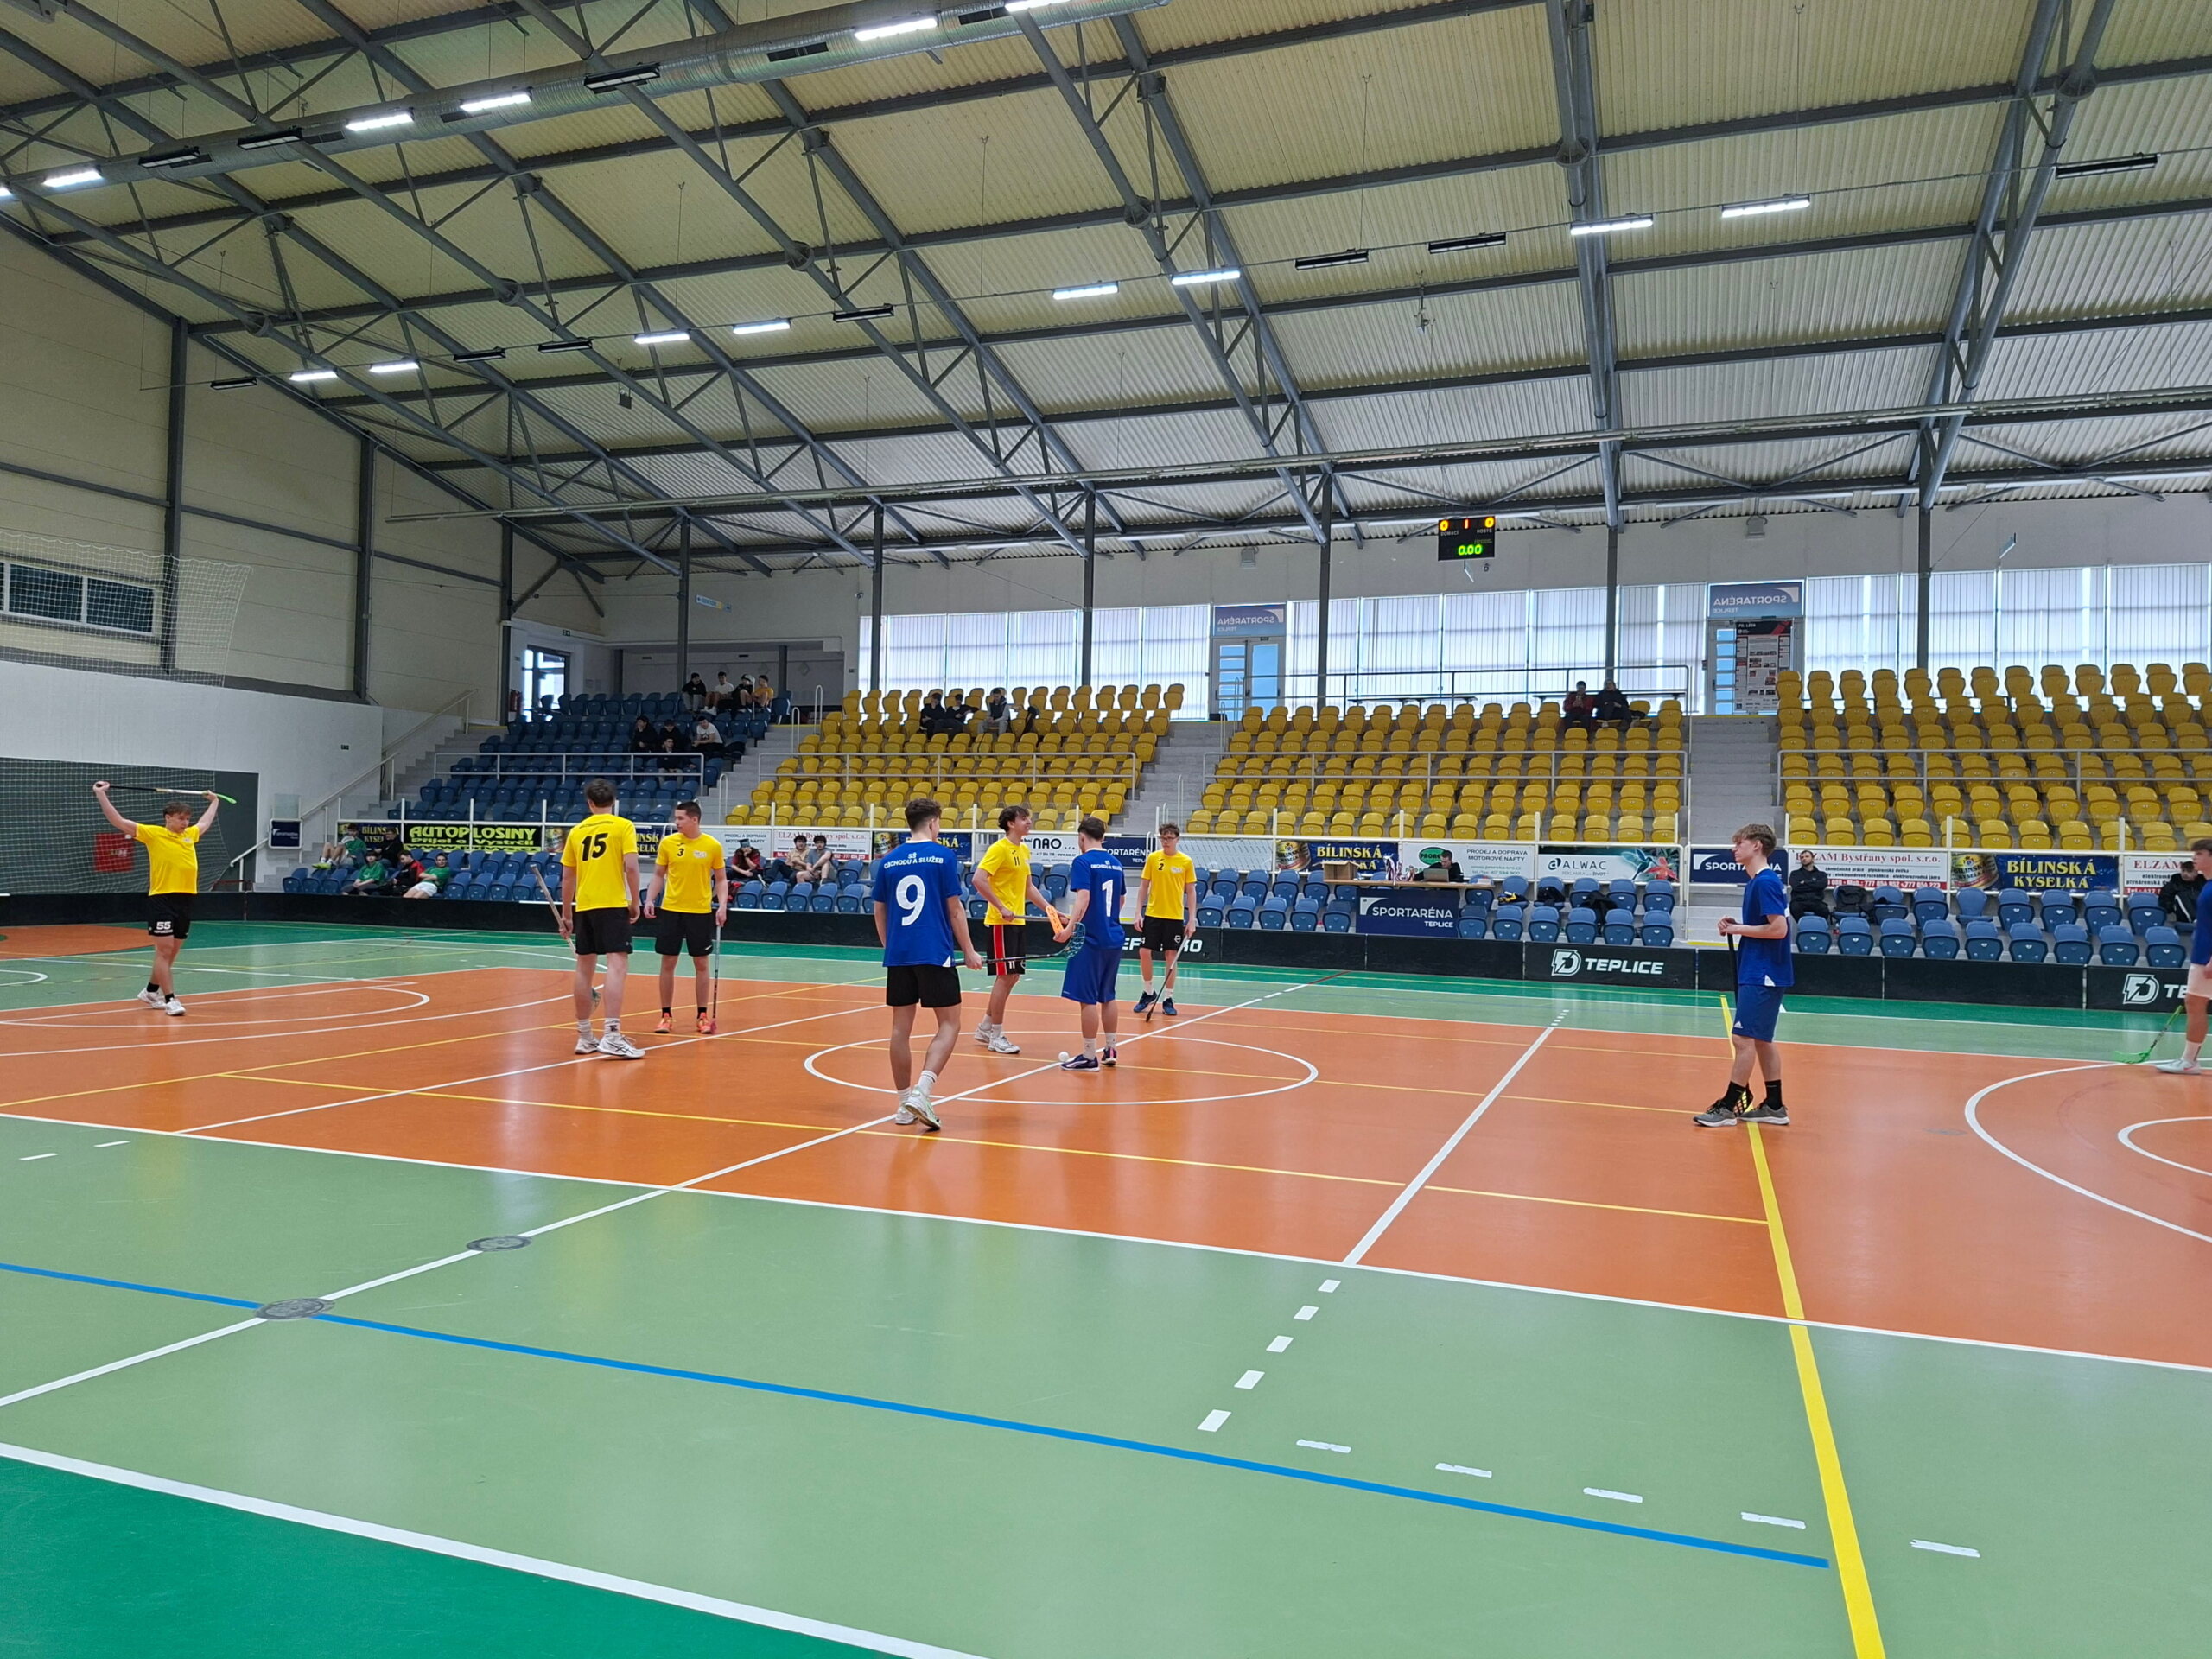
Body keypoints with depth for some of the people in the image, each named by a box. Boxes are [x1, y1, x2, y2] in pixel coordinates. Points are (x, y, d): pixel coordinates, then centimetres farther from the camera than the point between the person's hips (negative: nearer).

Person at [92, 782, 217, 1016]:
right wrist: (101, 795, -10)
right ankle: (170, 999, -7)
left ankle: (151, 991, 30)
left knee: (172, 953, 13)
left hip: (185, 900, 6)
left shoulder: (190, 835, 15)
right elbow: (119, 821, -5)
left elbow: (205, 823, 37)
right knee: (164, 950, -6)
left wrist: (214, 801, 50)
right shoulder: (153, 834, -1)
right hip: (161, 900, -6)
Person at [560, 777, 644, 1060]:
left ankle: (584, 1037, 18)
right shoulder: (623, 826, 0)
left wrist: (565, 915, 20)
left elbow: (567, 878, 13)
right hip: (612, 905, -5)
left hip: (583, 907, 5)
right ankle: (612, 1036, -19)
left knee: (584, 968, 11)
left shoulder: (577, 831, 12)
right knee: (617, 965, -9)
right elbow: (631, 867, -11)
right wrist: (635, 902, -1)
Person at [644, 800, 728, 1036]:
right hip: (670, 910, 1)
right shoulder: (667, 843, 1)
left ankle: (703, 1015, 14)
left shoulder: (713, 846, -3)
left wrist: (722, 905, -9)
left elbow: (721, 879, 4)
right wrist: (650, 900, -5)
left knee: (701, 965, 5)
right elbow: (658, 875, 8)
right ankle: (666, 1015, 14)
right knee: (667, 963, 4)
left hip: (700, 912, -1)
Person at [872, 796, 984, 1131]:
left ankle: (905, 1103, 15)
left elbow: (880, 911, 13)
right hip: (935, 953, -4)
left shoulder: (889, 861, 8)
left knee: (901, 1027, 10)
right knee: (949, 1024, 3)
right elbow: (955, 908, -5)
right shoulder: (943, 855, -4)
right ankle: (921, 1091, -14)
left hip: (898, 954, 5)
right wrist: (968, 951, 3)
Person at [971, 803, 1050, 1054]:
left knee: (1012, 976, 12)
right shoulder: (1000, 848, -12)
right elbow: (979, 879, -22)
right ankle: (996, 1037, 3)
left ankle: (985, 1029, 24)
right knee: (1004, 976, -6)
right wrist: (1002, 907, -23)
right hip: (1000, 922, -9)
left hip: (1016, 922, 9)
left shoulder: (1024, 850, 14)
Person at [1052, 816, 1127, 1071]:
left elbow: (1083, 898, -22)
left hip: (1091, 939, -7)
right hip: (1113, 938, 7)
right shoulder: (1116, 863, 11)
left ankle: (1089, 1057, 1)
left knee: (1088, 999, -2)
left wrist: (1070, 928, -29)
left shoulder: (1083, 862, -10)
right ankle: (1110, 1051, 23)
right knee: (1107, 996, 17)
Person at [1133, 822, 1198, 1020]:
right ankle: (1148, 993, 17)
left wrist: (1192, 919, -4)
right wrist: (1138, 912, -1)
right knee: (1144, 953, -3)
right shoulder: (1152, 858, 2)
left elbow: (1191, 892, 2)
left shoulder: (1186, 862, -1)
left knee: (1171, 957, 1)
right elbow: (1143, 886, 7)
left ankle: (1168, 999, 12)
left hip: (1175, 917, -1)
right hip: (1152, 915, 1)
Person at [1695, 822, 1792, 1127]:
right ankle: (1774, 1107, 20)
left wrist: (1739, 929, -13)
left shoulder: (1765, 882, -16)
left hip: (1763, 975, -10)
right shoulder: (1756, 882, 13)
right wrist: (1736, 926, 3)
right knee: (1761, 1039, 13)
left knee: (1744, 1037, -7)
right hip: (1757, 973, 10)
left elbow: (1779, 929, -22)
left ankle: (1728, 1106, -3)